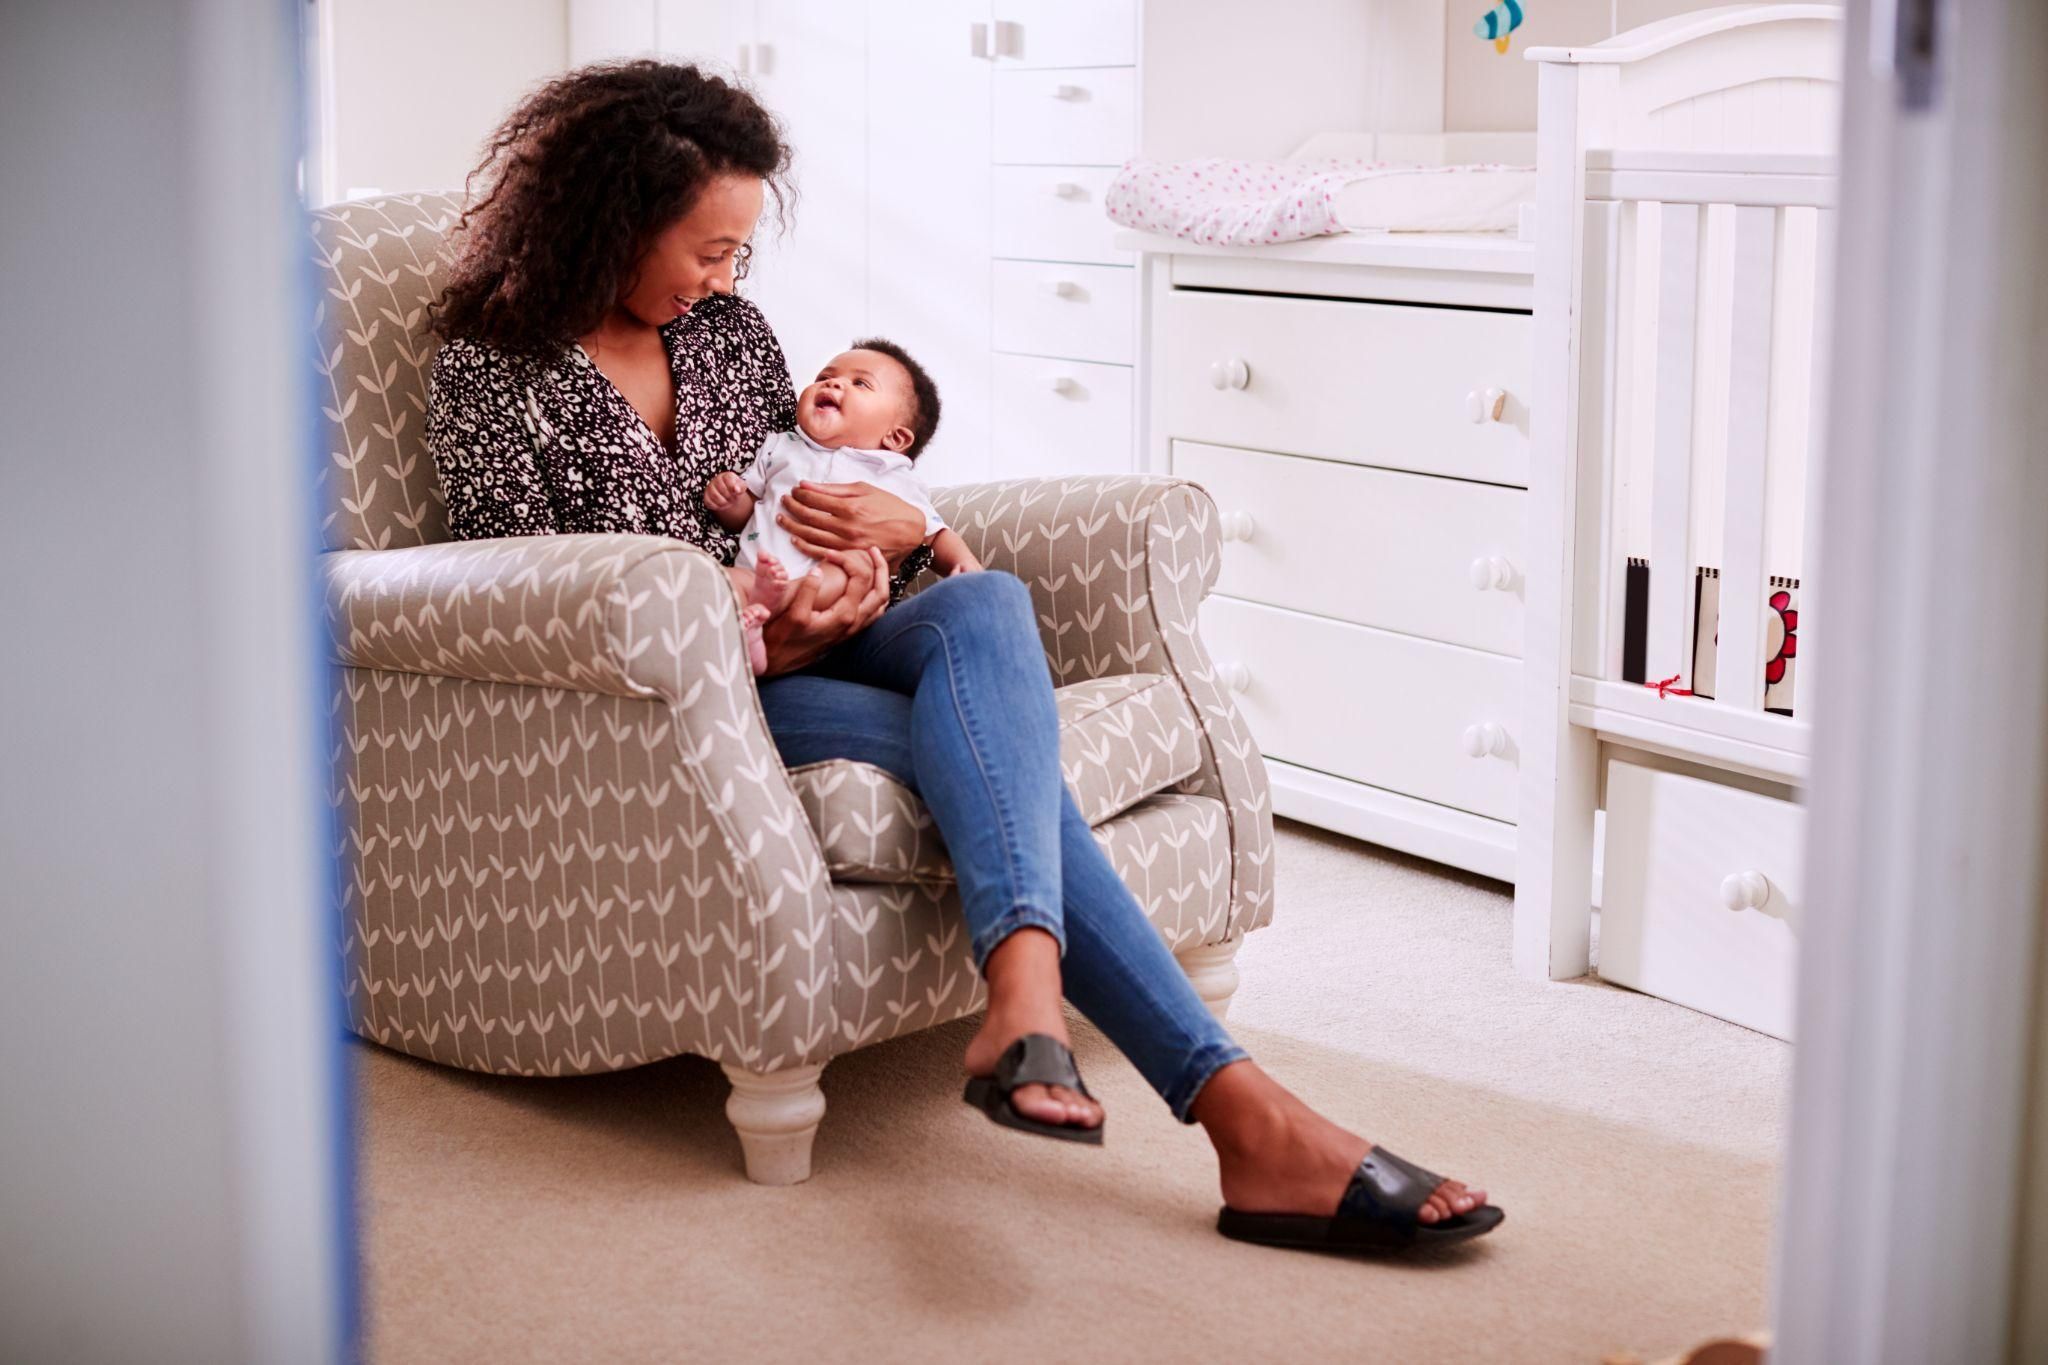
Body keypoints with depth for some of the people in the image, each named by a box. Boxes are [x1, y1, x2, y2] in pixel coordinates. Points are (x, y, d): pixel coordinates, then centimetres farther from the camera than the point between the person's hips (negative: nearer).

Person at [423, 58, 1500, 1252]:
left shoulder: (731, 329, 16)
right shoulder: (494, 372, -2)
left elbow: (807, 502, 24)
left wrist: (892, 536, -3)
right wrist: (753, 642, -20)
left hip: (794, 649, 6)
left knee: (987, 605, -31)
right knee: (999, 748, -30)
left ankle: (1026, 993, -57)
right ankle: (1237, 1108, -47)